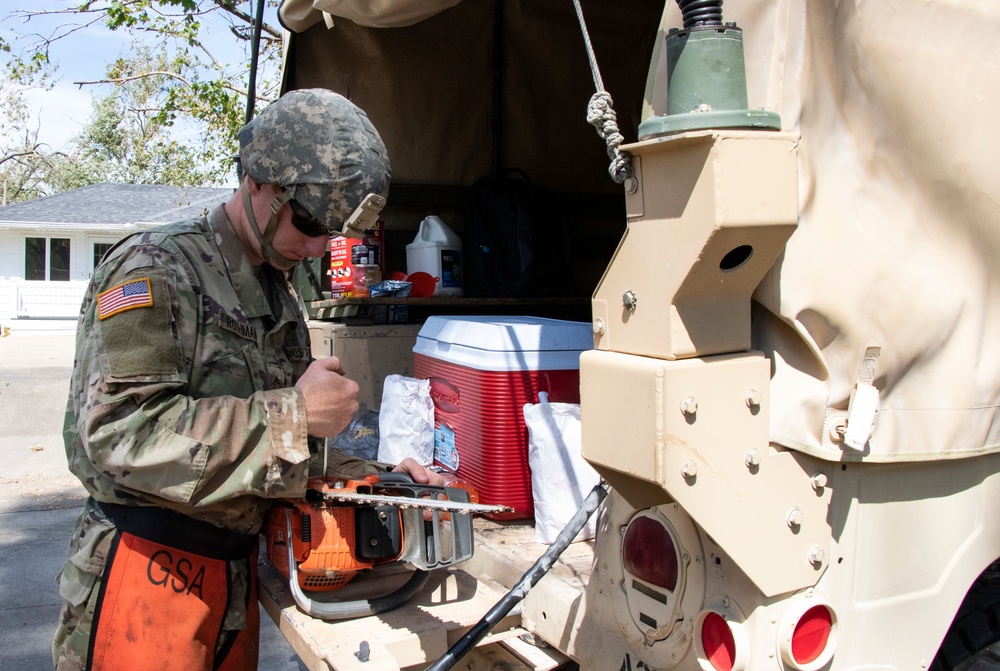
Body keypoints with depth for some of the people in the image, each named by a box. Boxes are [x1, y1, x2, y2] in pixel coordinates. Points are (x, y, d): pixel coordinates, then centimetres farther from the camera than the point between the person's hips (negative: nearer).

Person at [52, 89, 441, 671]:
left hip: (237, 573, 8)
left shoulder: (280, 300, 12)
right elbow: (119, 431, -26)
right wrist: (292, 414, -24)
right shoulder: (156, 269, -14)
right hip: (148, 573, -7)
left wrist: (373, 476, 3)